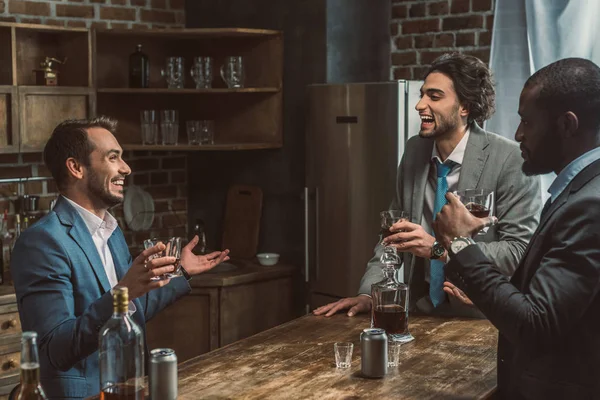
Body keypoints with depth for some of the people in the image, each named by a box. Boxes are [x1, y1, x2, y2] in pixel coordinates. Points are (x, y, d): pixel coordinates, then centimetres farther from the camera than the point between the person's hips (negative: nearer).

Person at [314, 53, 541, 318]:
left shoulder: (510, 160, -10)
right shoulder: (414, 150, 7)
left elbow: (520, 250, -13)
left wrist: (439, 249, -20)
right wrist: (368, 293, 0)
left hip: (481, 317, -3)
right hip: (420, 311, 3)